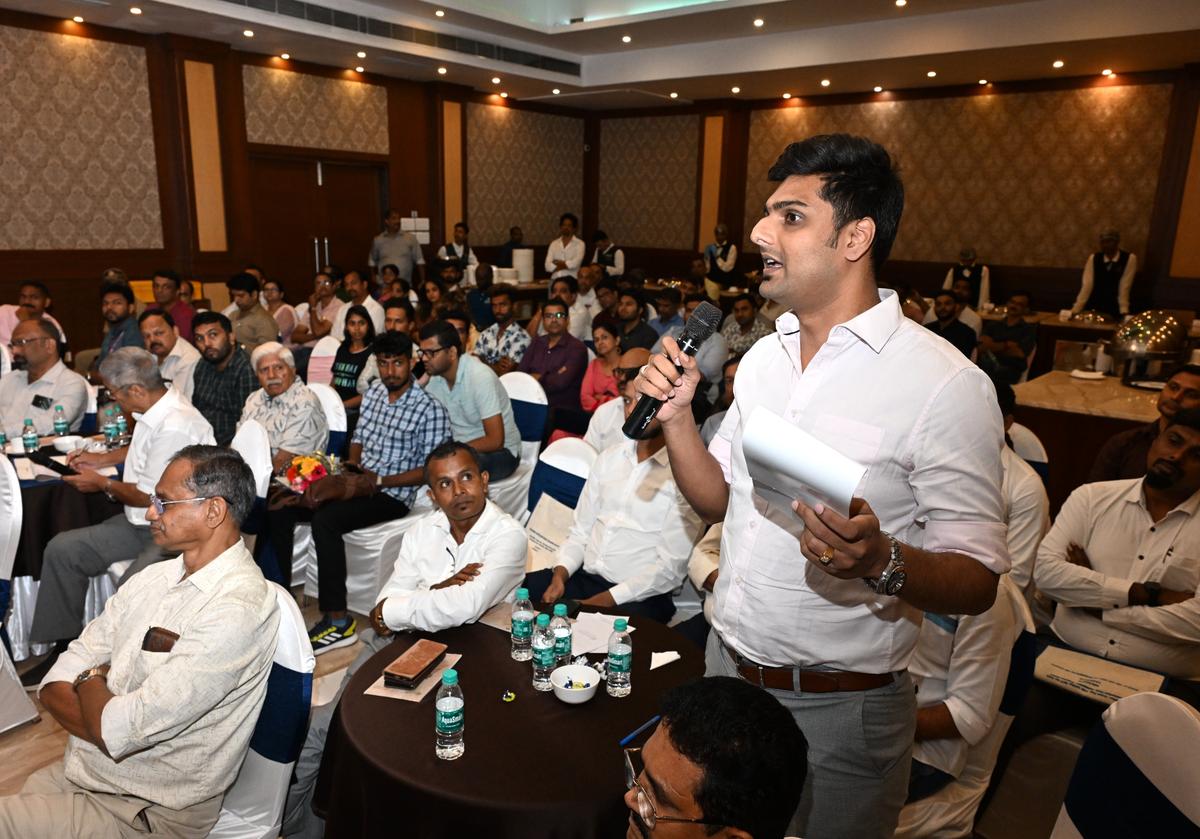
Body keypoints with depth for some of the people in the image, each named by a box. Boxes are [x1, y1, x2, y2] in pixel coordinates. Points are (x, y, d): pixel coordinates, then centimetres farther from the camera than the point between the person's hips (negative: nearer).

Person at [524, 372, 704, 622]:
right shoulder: (609, 457, 13)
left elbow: (671, 567, -11)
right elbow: (581, 530, 14)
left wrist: (610, 598, -16)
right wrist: (560, 574, -3)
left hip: (638, 596, -6)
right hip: (583, 576, 6)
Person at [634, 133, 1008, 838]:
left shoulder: (946, 384, -19)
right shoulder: (764, 356, 3)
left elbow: (976, 582, -17)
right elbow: (719, 500, 6)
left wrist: (881, 561, -36)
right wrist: (676, 416, -9)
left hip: (839, 707, -6)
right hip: (727, 664, 6)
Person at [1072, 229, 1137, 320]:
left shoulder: (1129, 259, -6)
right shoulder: (1093, 258, 0)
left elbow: (1125, 286, -12)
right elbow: (1087, 285, -7)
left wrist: (1123, 311, -18)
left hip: (1115, 311, -2)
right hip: (1094, 309, 2)